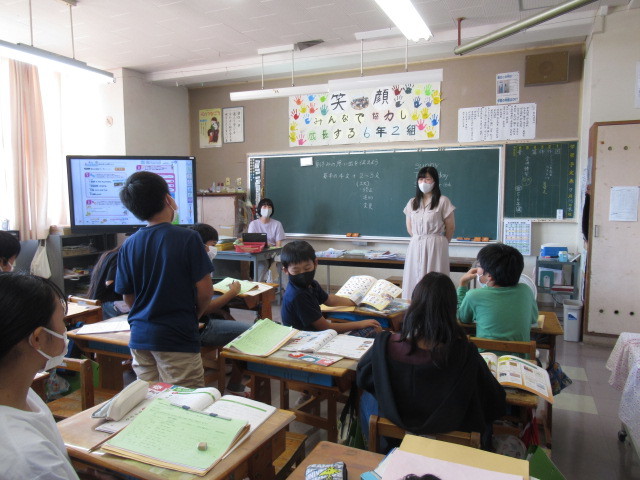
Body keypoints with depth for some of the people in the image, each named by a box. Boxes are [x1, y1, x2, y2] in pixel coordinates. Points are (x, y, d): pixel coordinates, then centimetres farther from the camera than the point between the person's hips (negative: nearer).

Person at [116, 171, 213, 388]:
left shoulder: (128, 246, 0)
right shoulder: (188, 238, -13)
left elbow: (128, 297, 7)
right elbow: (205, 291, -11)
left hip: (140, 337, 5)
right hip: (178, 338, -5)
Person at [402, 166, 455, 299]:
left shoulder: (443, 201, -2)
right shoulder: (412, 203, 11)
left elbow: (450, 227, 2)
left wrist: (441, 244, 10)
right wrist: (418, 240, 13)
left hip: (435, 247, -4)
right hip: (415, 247, 4)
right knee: (414, 280, 2)